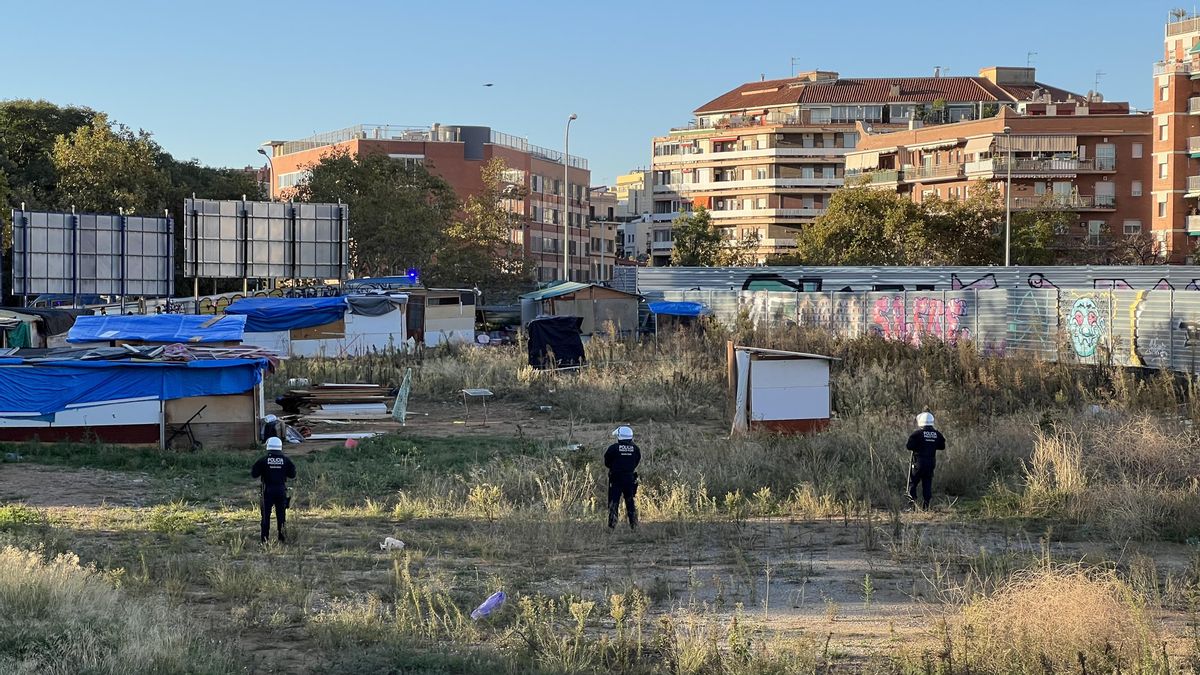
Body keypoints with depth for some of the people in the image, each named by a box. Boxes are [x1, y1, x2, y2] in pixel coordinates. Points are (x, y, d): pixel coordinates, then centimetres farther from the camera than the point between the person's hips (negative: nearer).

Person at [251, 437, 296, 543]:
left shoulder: (263, 460, -6)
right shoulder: (285, 460, -1)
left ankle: (265, 539, 4)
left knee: (266, 515, 6)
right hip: (281, 491, 1)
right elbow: (293, 474, 4)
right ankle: (282, 538, 8)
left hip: (268, 491, -1)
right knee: (281, 515, 8)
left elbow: (254, 474, -4)